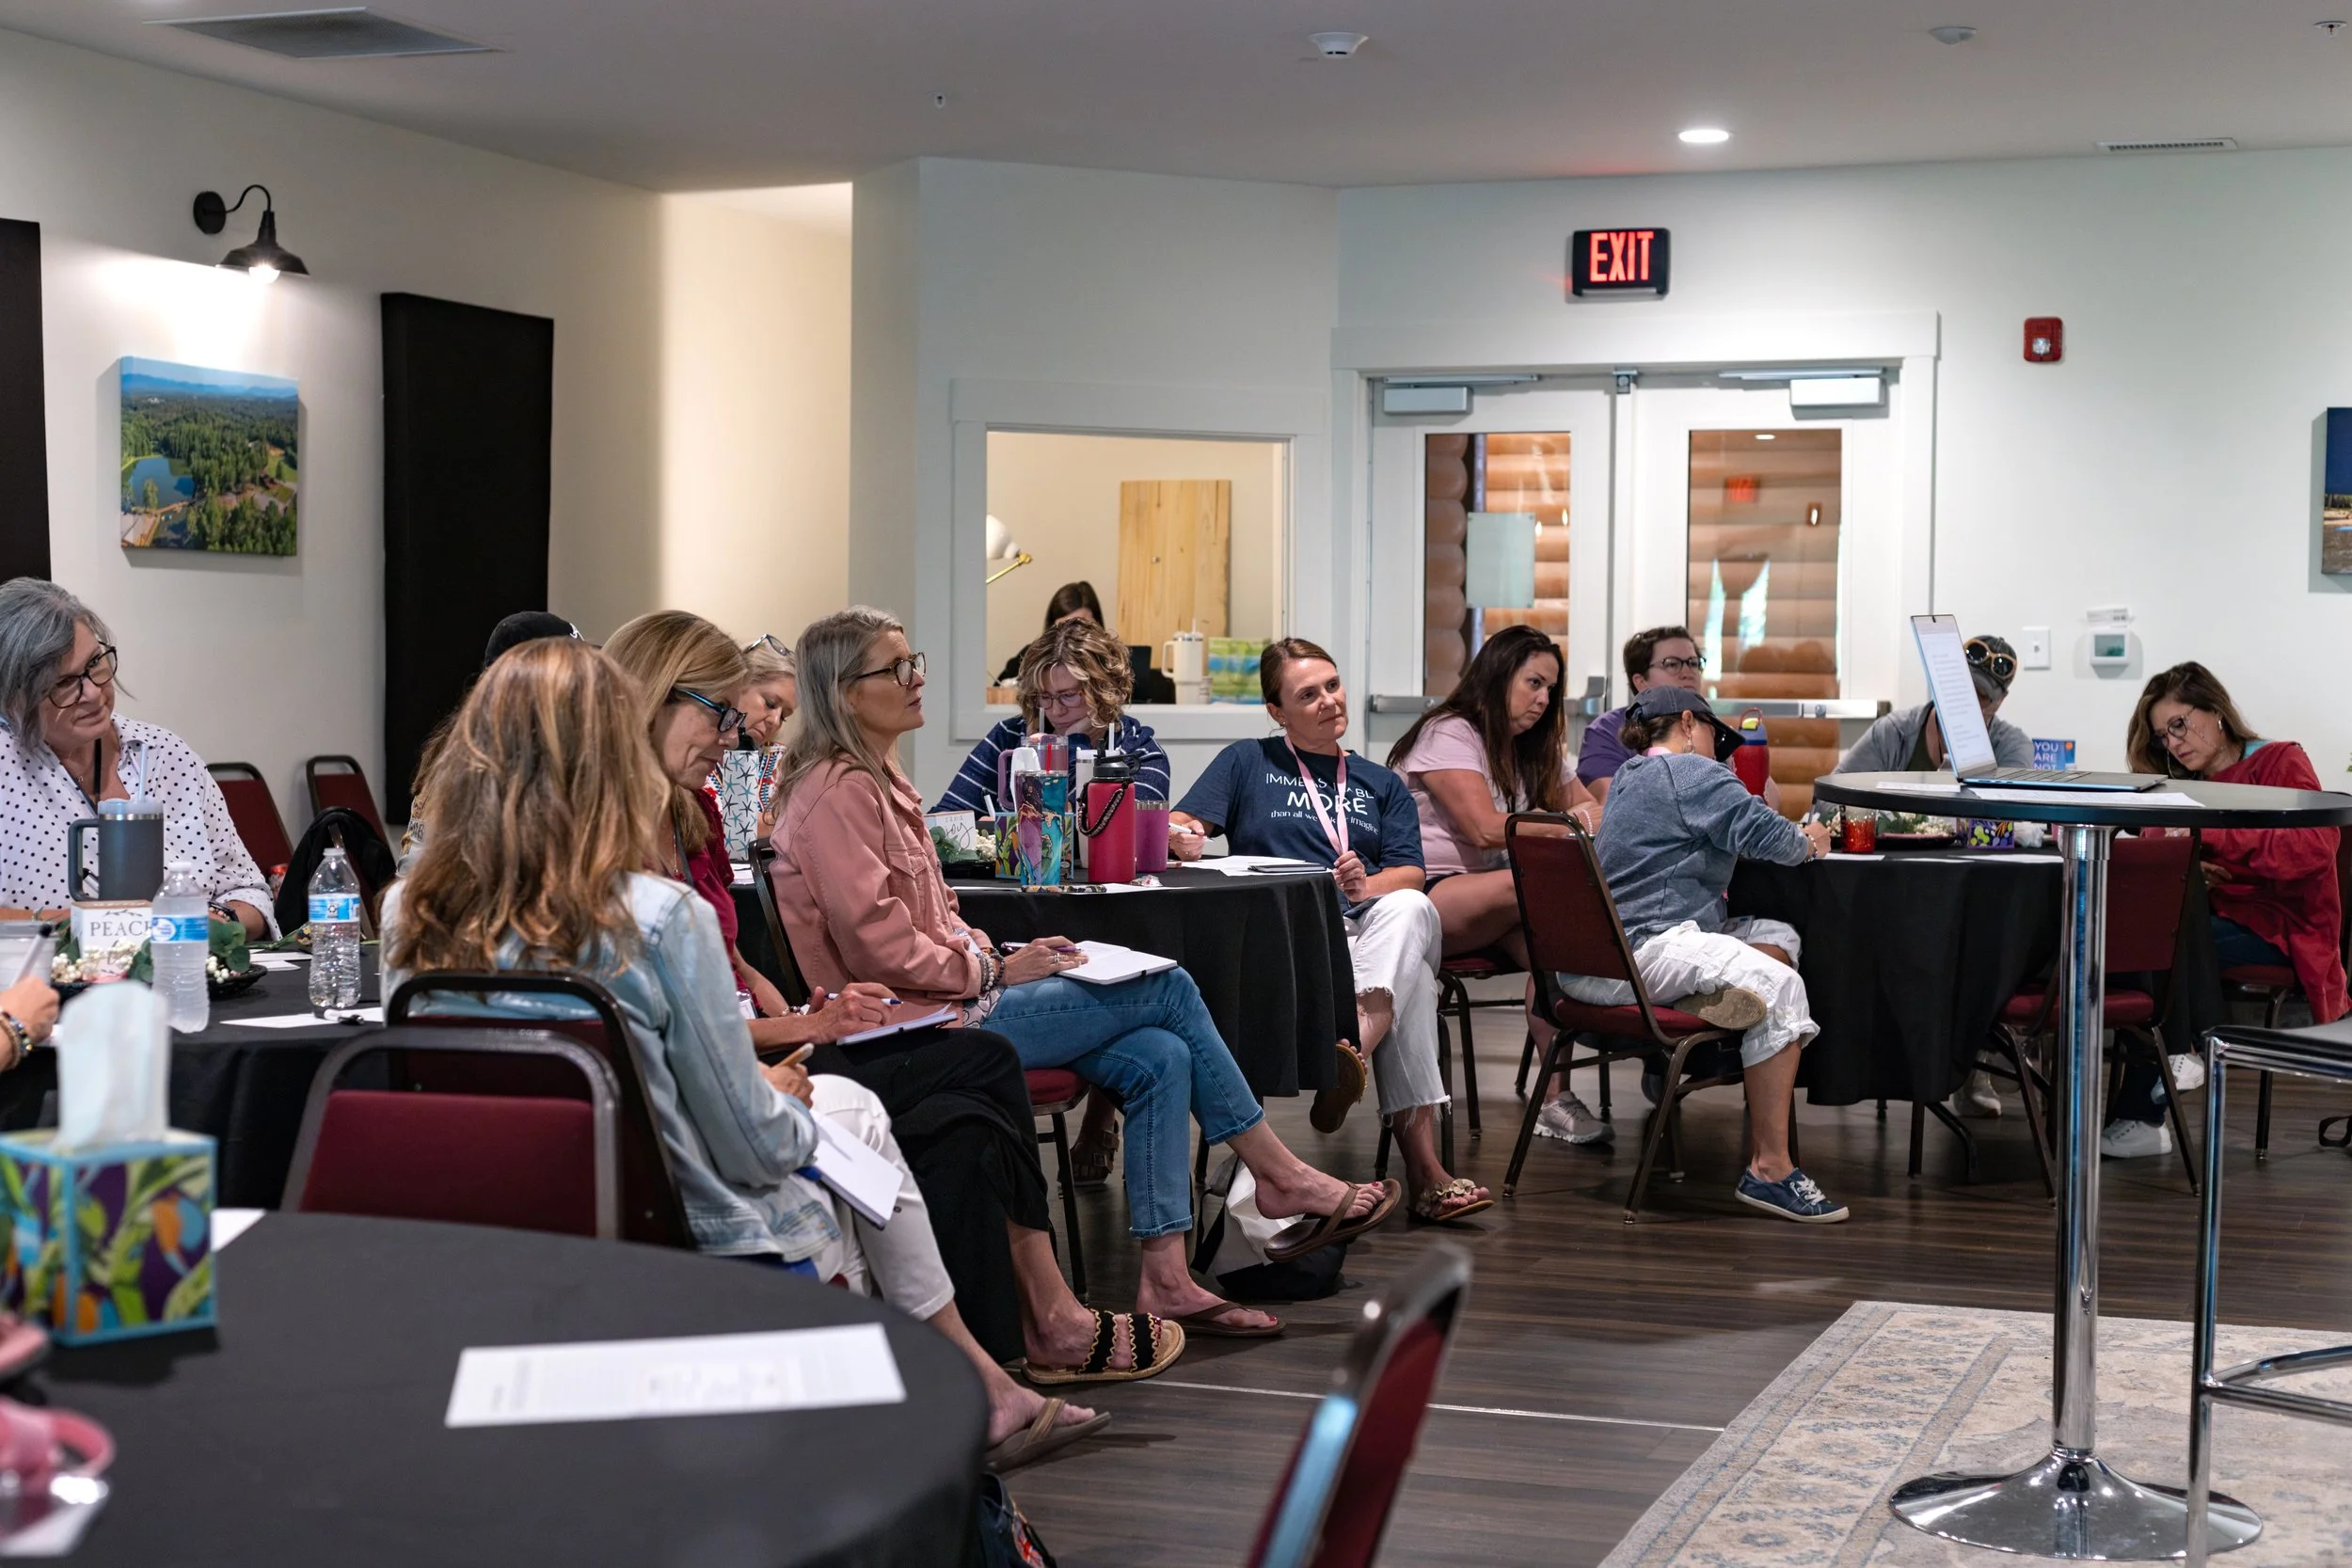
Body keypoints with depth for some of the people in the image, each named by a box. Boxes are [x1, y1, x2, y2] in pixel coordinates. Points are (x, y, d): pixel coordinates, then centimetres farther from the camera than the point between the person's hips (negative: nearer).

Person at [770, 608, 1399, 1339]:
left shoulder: (876, 779, 17)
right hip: (915, 1023, -10)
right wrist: (993, 971, -12)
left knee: (1158, 1058, -6)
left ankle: (1165, 1280, -7)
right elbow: (877, 945, -20)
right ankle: (1282, 1177, 5)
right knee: (1168, 989, -8)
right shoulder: (838, 793, -15)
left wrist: (997, 955, 6)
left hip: (952, 998, 10)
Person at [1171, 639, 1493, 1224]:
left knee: (1411, 910, -37)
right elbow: (1180, 824, 6)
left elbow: (1410, 875, 11)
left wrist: (1367, 886, -15)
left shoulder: (1383, 786, 27)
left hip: (1368, 929, 3)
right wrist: (1181, 838, -21)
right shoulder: (1247, 762, 21)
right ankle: (1422, 1163, -48)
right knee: (1411, 980, -35)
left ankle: (1352, 1049, -58)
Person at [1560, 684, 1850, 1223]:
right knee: (1778, 986, -21)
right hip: (1641, 950, -11)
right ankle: (1769, 1169, -27)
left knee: (1777, 938, 14)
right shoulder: (1692, 772, -3)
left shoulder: (1629, 776, 29)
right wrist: (1808, 841, 9)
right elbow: (1760, 831, -12)